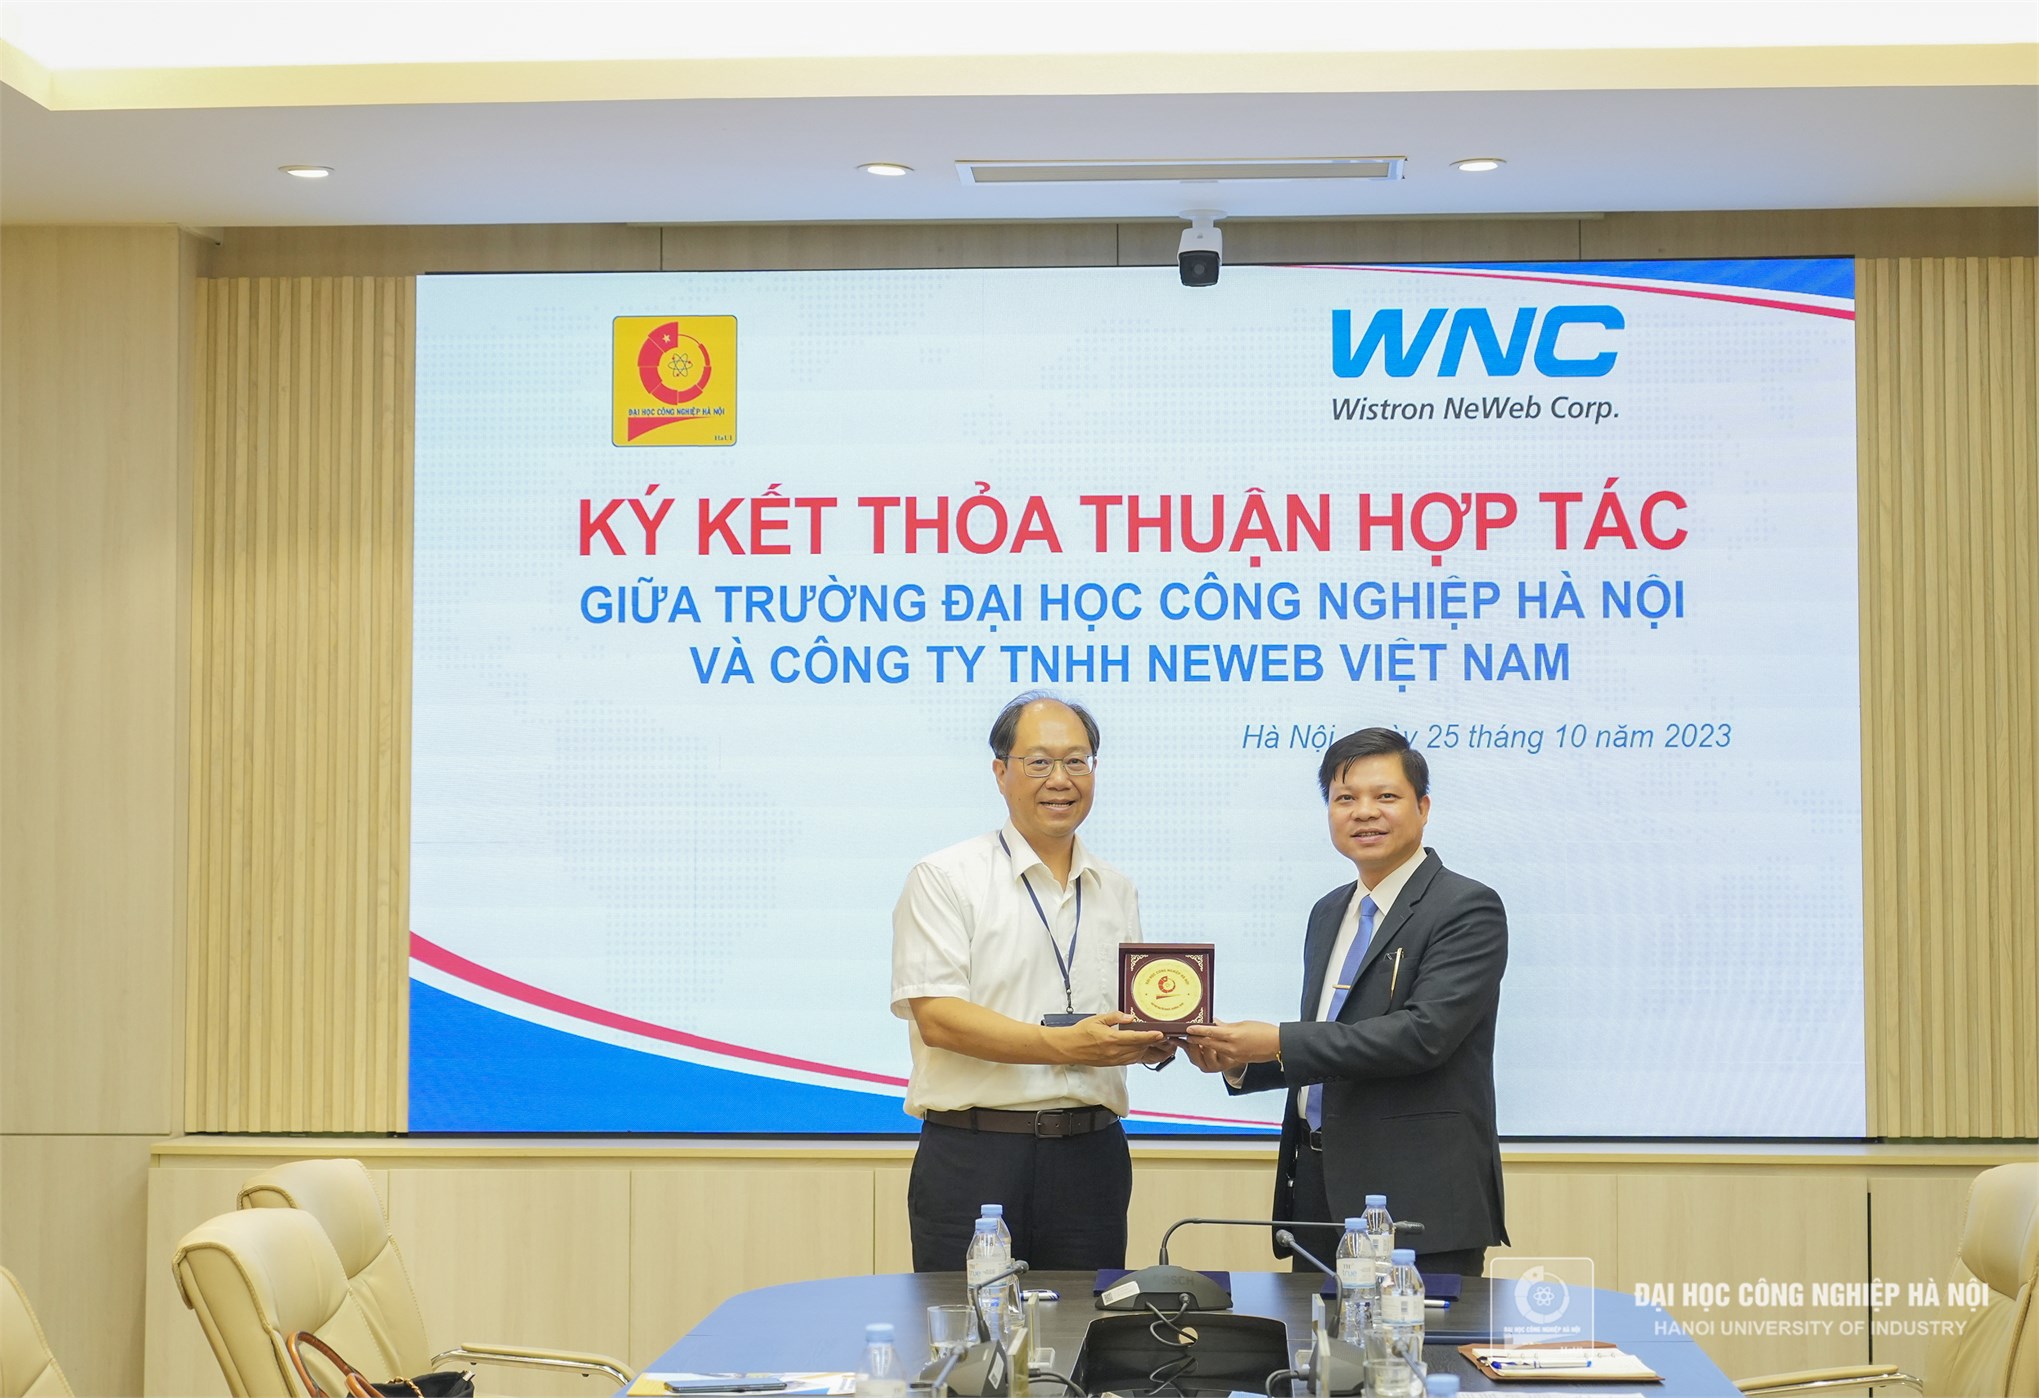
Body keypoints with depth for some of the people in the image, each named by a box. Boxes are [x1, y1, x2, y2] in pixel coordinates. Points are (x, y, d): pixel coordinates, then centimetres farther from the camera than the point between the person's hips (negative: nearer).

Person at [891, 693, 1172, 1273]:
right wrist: (1063, 1044, -21)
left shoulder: (1116, 891, 16)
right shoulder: (946, 878, -1)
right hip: (974, 1154, -4)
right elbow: (937, 1018, -12)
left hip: (1091, 1153, 4)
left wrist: (1155, 1039, -3)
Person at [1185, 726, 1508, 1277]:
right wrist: (1238, 1060, 2)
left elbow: (1424, 1033, -20)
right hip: (1322, 1190, 7)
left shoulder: (1468, 909, -7)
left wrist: (1279, 1043, -20)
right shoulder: (1329, 914, 18)